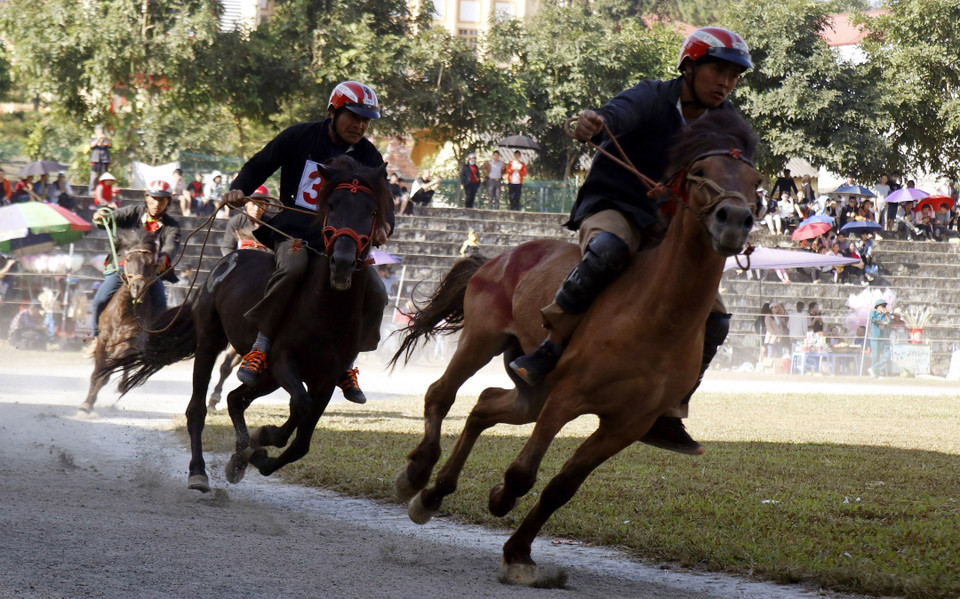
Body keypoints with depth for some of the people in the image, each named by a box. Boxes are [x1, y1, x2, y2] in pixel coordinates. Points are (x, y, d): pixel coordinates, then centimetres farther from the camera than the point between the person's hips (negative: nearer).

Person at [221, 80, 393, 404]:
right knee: (293, 268, -38)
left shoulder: (369, 158, 7)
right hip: (296, 231, -4)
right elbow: (259, 166, 6)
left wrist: (384, 224, -21)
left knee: (375, 293, -15)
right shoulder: (300, 137, 0)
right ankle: (261, 346, -26)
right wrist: (239, 189, -14)